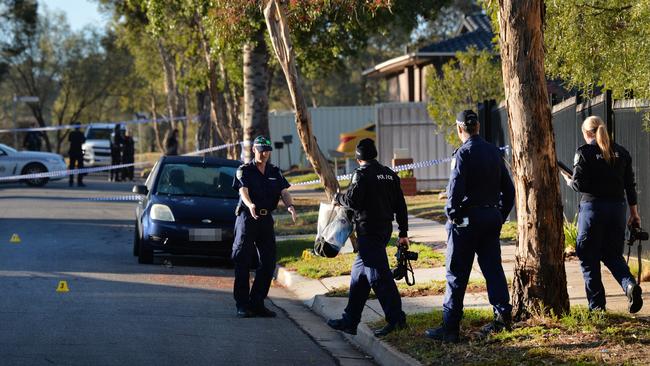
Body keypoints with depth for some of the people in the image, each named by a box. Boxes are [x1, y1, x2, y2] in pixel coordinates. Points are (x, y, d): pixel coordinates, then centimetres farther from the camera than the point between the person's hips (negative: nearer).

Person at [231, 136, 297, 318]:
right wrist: (250, 205, -39)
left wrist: (290, 206, -20)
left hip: (266, 219, 5)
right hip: (247, 217, -5)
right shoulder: (244, 171, -1)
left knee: (269, 262, 3)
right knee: (243, 262, -6)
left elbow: (284, 192, 2)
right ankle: (242, 305, -5)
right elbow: (243, 192, -17)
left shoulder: (275, 172, 13)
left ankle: (257, 303, 12)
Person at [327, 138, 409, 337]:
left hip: (368, 231, -9)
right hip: (385, 229, 9)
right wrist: (403, 233, 16)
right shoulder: (389, 174, 12)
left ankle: (396, 318, -10)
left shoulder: (362, 174, -11)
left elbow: (352, 200, -19)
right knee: (359, 272, 16)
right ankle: (350, 320, 21)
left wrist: (338, 198, 3)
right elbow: (400, 205, 12)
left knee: (379, 275, -7)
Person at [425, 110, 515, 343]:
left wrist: (451, 215, -9)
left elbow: (455, 188, -20)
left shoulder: (463, 153, -12)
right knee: (493, 269, 11)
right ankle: (503, 315, 3)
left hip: (467, 219, -6)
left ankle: (450, 328, 0)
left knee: (457, 274, -2)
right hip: (491, 217, 6)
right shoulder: (493, 152, 10)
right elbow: (508, 188, 13)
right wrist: (501, 215, 17)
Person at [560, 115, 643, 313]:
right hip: (617, 207, 5)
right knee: (612, 255, 15)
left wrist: (568, 180, 11)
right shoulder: (621, 152, 8)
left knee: (589, 259, 5)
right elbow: (630, 184, 10)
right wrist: (634, 212, 16)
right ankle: (630, 284, -12)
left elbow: (579, 184, -11)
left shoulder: (584, 152, -6)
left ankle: (597, 305, 4)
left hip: (593, 206, -5)